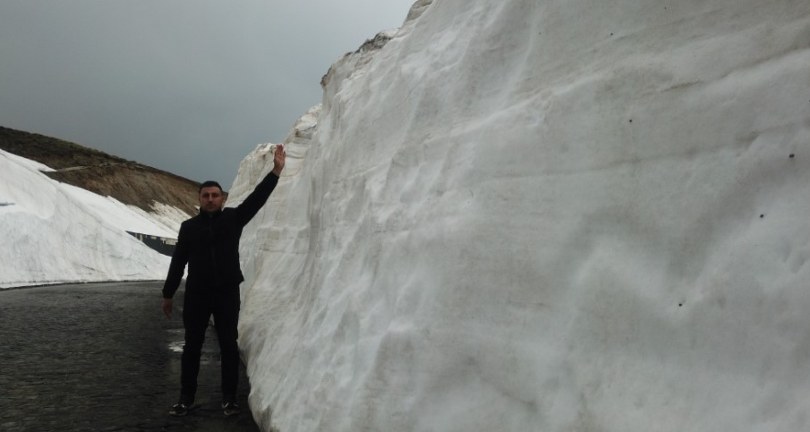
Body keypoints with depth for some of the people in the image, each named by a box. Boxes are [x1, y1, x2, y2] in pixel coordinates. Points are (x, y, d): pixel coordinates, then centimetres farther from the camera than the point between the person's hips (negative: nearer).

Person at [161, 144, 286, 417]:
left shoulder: (233, 218, 1)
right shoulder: (189, 227, 3)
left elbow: (256, 198, -9)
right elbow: (178, 262, 6)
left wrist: (276, 171, -18)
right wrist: (168, 294, 7)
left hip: (227, 293, 0)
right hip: (196, 295, 1)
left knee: (229, 346, 6)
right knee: (192, 346, 9)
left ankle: (229, 398, 18)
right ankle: (186, 399, 21)